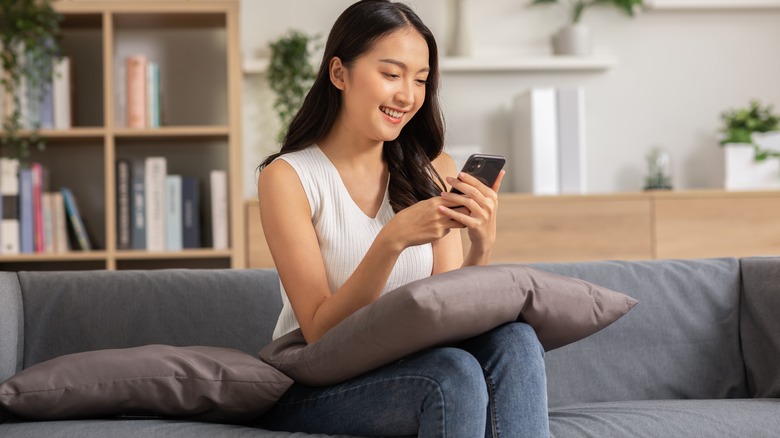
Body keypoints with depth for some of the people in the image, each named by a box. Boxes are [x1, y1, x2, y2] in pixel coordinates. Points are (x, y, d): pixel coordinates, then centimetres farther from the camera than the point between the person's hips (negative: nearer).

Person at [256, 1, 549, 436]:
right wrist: (392, 240, -28)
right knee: (454, 371, -32)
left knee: (514, 340, -26)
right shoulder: (288, 177, -8)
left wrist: (482, 245, -21)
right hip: (312, 392, -4)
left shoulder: (434, 171, 5)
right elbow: (320, 332, -14)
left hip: (409, 371, 4)